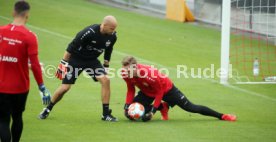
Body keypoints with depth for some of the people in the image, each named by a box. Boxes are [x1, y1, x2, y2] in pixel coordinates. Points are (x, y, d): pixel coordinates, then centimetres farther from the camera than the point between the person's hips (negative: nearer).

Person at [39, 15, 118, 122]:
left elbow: (108, 52, 10)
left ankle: (106, 114, -7)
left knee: (105, 80, -15)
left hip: (92, 61, 5)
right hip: (75, 59, -5)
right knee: (65, 88, -5)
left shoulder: (112, 36, -12)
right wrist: (63, 63, -19)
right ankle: (47, 110, 19)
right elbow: (72, 47, -21)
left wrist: (106, 67, 13)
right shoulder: (89, 32, -30)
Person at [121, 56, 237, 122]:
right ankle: (163, 107, 11)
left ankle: (221, 116, 14)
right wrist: (127, 106, -20)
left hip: (166, 89, -6)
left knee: (191, 108, -2)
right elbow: (131, 90, -6)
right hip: (148, 92, 6)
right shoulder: (126, 74, -24)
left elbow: (159, 92, -28)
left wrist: (153, 110, -29)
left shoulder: (148, 74, -42)